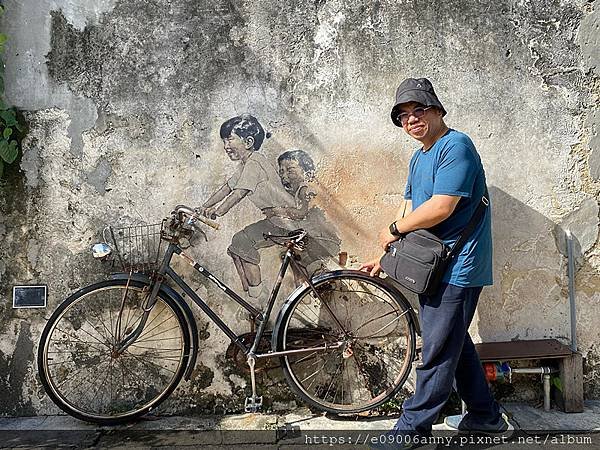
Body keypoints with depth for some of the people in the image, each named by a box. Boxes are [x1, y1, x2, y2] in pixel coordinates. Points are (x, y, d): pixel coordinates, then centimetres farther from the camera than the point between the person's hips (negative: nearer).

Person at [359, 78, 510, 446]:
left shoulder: (456, 146, -14)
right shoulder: (419, 158, 16)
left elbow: (440, 208, -24)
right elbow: (412, 212, 17)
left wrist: (394, 229, -10)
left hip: (457, 267, -10)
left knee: (437, 352, -1)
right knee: (456, 345, 17)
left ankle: (412, 429, 11)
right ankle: (487, 417, 32)